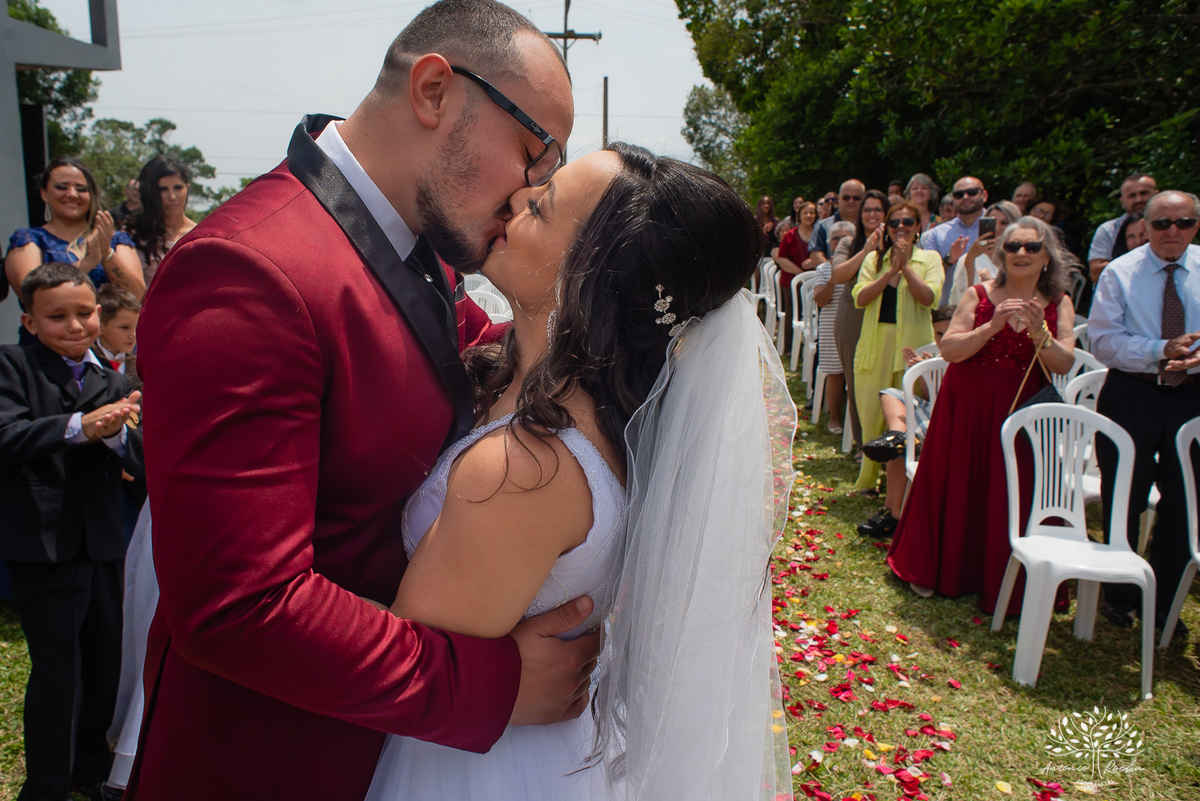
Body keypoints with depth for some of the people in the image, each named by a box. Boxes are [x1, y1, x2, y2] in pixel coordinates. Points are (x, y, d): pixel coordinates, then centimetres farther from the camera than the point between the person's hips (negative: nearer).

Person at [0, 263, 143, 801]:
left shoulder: (113, 384, 11)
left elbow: (140, 462, 2)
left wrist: (115, 433, -19)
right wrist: (79, 427, -28)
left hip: (102, 544, 5)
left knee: (105, 664, 15)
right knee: (58, 671, 0)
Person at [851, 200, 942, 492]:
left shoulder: (929, 258, 5)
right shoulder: (874, 259, 11)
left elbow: (929, 297, -12)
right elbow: (860, 298, -5)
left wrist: (905, 266, -12)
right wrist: (892, 270, -10)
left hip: (912, 346, -2)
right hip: (876, 345, 2)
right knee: (872, 416, 6)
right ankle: (868, 478, 24)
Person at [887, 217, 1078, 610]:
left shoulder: (1059, 305, 3)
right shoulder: (979, 295, -2)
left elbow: (1064, 364, -8)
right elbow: (949, 350, -11)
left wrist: (1039, 334, -25)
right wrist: (993, 326, -23)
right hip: (967, 407, 0)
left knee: (1012, 497, 3)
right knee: (956, 488, 9)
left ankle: (1002, 584, 20)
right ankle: (938, 570, 27)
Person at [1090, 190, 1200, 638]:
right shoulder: (1120, 273, -3)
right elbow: (1103, 339, -9)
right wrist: (1160, 351, -23)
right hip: (1131, 395, -2)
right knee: (1123, 501, 7)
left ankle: (1163, 602, 25)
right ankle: (1119, 596, 25)